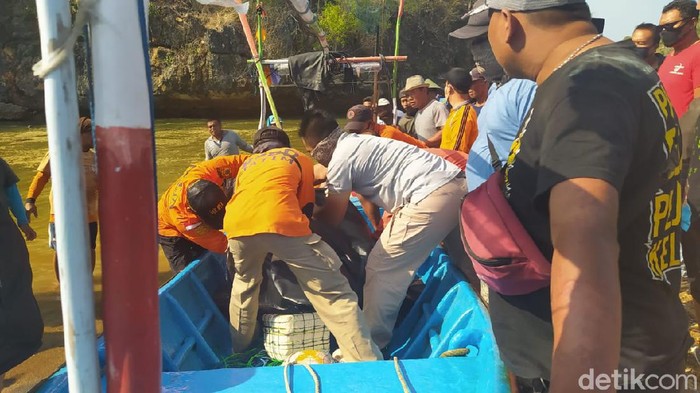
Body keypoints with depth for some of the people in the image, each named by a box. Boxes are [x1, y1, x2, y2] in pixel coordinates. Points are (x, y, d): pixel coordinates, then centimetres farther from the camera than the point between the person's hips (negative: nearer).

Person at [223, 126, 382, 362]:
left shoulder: (247, 164, 38)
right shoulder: (298, 158, 32)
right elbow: (307, 206, 28)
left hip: (237, 222, 4)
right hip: (281, 222, -4)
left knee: (244, 283, 33)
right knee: (333, 292, 1)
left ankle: (238, 351, 44)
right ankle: (367, 363, -7)